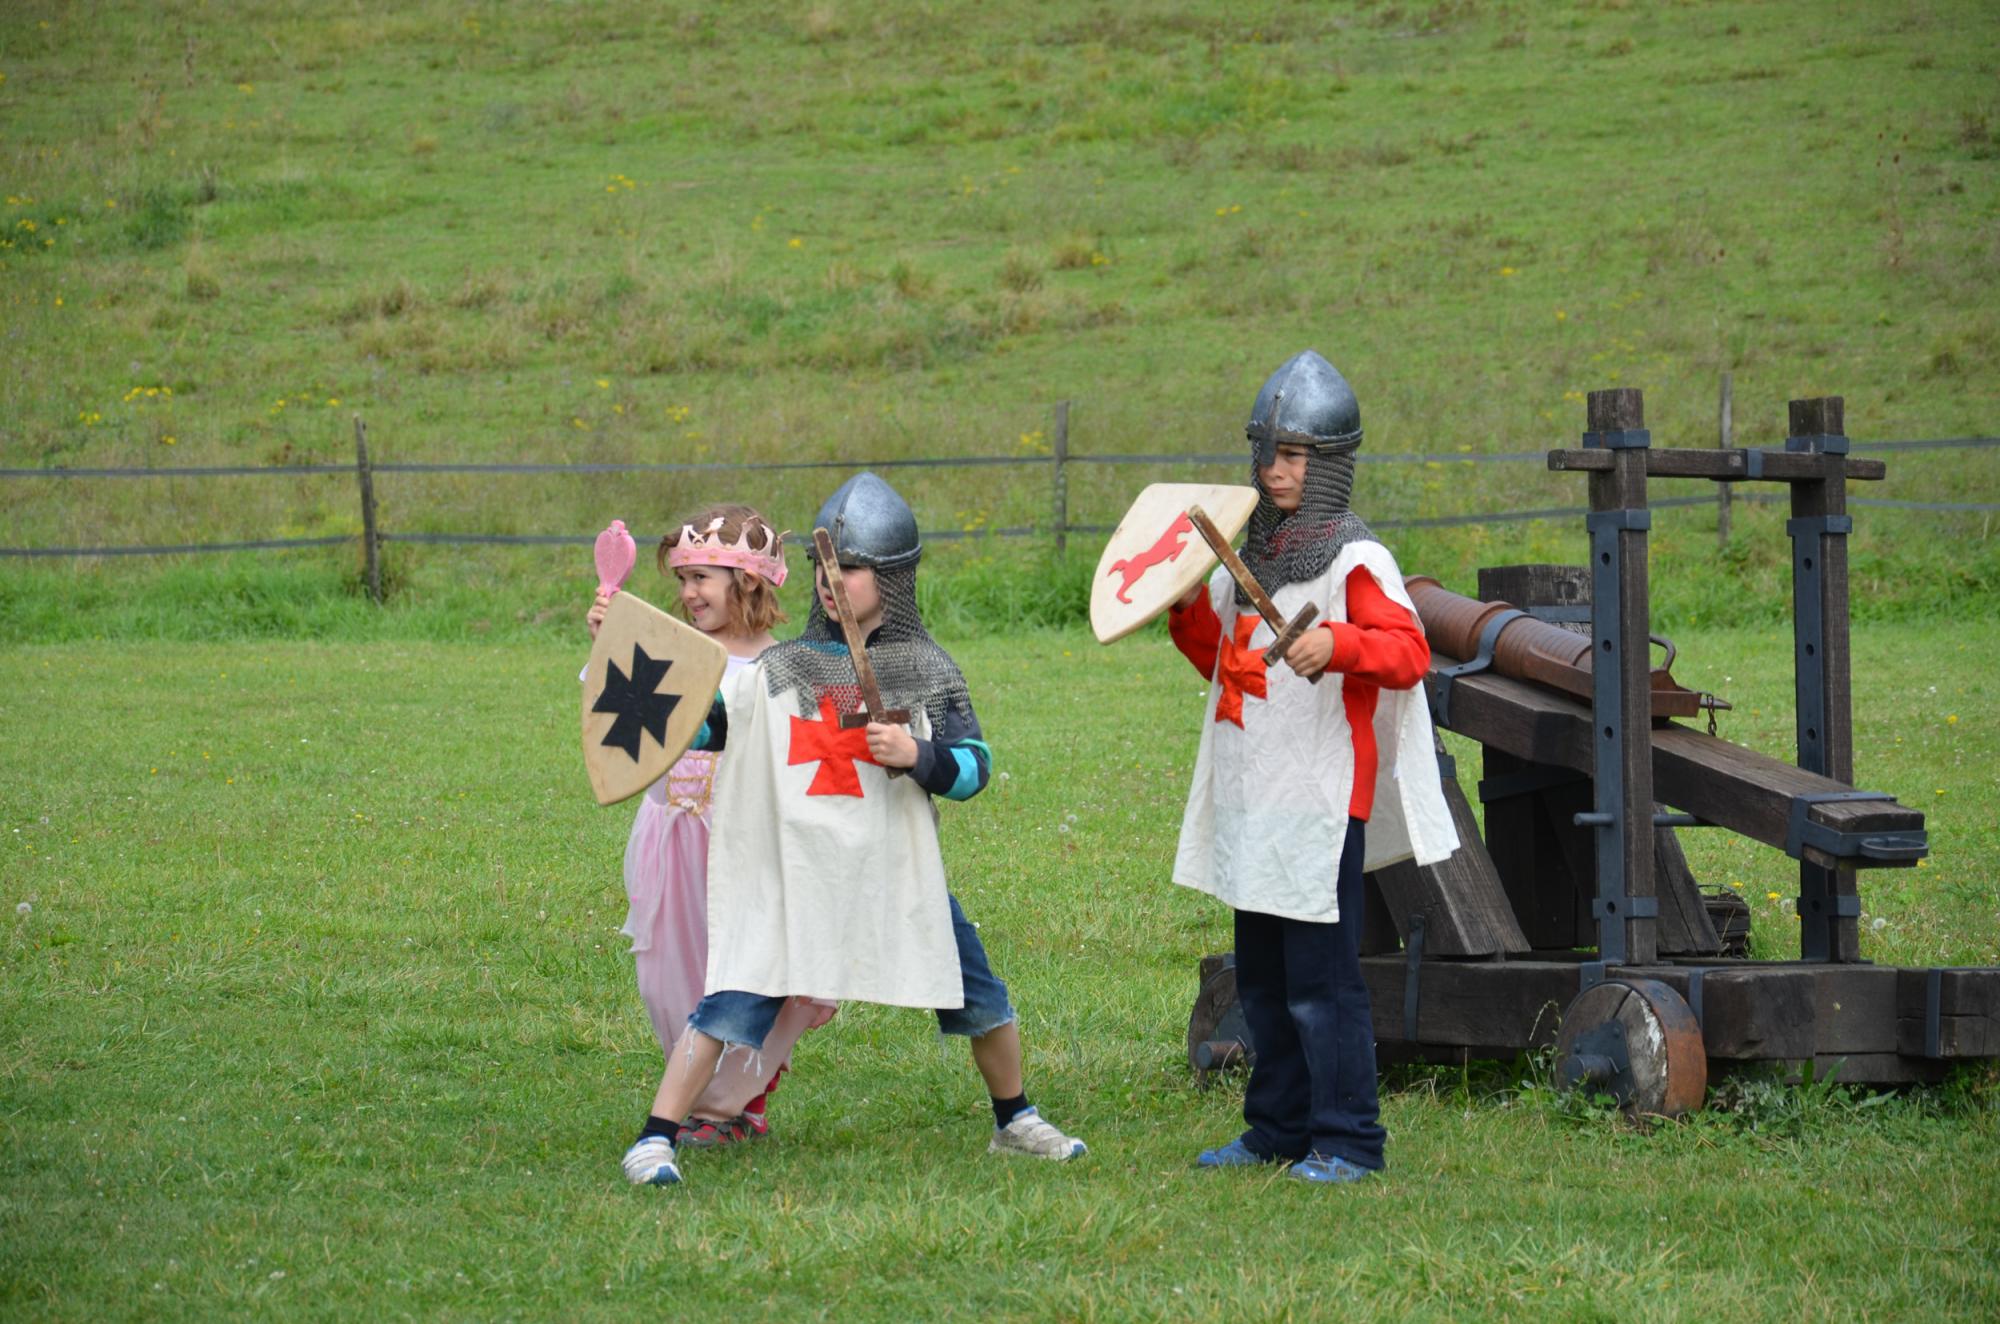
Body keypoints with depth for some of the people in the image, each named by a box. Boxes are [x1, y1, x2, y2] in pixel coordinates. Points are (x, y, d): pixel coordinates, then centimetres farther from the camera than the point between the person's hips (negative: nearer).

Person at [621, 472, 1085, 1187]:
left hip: (898, 873, 1)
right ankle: (655, 1139, -10)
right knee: (736, 1001, -13)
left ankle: (1015, 1122, 32)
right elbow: (694, 729, 1)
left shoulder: (928, 671, 2)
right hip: (795, 876, -1)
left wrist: (918, 756, -21)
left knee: (978, 995, 8)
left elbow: (974, 767, -2)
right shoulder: (780, 670, 3)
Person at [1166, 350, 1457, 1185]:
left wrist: (1337, 643, -39)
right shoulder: (1248, 558, 15)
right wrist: (1187, 611, 10)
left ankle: (1347, 1139, -2)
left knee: (1321, 979, -8)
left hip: (1322, 802, -9)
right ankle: (1279, 1128, 24)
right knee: (1261, 979, 15)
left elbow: (1407, 652, -23)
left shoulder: (1354, 561, -10)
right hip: (1251, 802, 9)